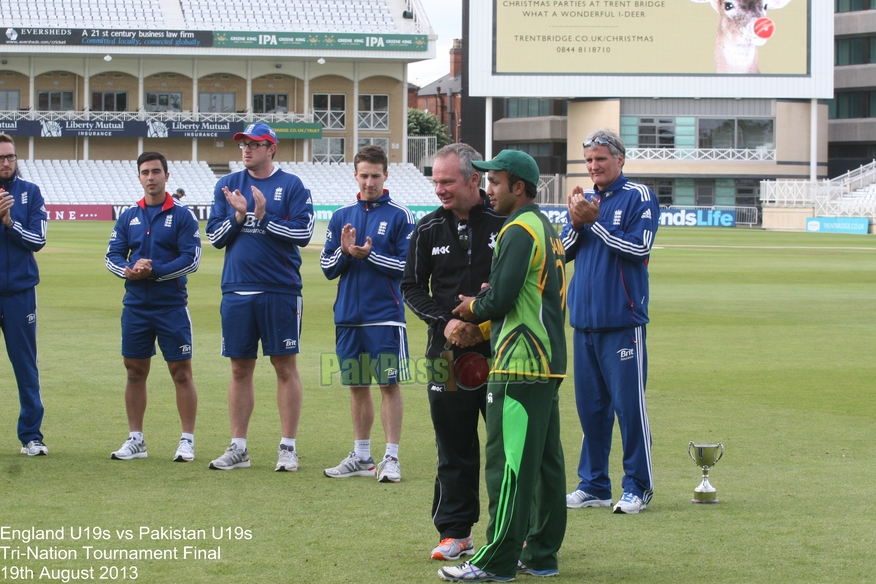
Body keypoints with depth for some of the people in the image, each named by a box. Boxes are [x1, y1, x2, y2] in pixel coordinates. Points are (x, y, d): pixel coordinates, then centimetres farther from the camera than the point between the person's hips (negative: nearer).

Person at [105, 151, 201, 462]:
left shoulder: (182, 215, -3)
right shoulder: (128, 217, 10)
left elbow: (191, 259, -9)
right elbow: (112, 255, 8)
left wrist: (153, 271, -17)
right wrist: (128, 270, -14)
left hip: (172, 305, -4)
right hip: (135, 305, 4)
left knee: (181, 372, -2)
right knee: (135, 371, 8)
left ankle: (187, 441, 3)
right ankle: (135, 440, 17)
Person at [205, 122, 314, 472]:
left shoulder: (291, 186, -1)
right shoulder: (227, 186, 9)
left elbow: (303, 233, -10)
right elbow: (214, 237, 6)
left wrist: (264, 218, -17)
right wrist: (238, 216, -10)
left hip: (280, 290, -3)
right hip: (237, 290, 3)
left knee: (285, 367, 0)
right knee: (240, 369, 8)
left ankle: (288, 448, 5)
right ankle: (238, 448, 13)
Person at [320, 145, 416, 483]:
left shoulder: (400, 216, -2)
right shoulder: (341, 216, 11)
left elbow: (409, 265, -7)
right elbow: (327, 267, 10)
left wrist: (370, 255, -16)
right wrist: (344, 251, -10)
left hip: (385, 317, -5)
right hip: (348, 316, 5)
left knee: (389, 385, -4)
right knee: (357, 386, 10)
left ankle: (391, 458, 0)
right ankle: (361, 458, 19)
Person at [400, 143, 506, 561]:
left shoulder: (505, 225, -4)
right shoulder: (429, 230, 6)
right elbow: (412, 288, 11)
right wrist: (444, 322, -5)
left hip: (498, 351, -3)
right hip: (448, 352, 3)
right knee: (454, 446, 7)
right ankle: (455, 532, 14)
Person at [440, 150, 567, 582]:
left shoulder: (519, 231, -13)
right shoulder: (547, 230, 18)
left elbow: (501, 298, -18)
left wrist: (473, 307, 1)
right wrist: (482, 318, 15)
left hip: (519, 366, -10)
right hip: (549, 363, 10)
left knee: (508, 462, -9)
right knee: (545, 460, 11)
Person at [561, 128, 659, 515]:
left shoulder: (638, 197, -4)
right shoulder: (584, 199, 15)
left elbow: (639, 247, -15)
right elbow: (563, 251, 12)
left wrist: (594, 221, -13)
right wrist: (575, 223, -7)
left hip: (622, 320, -6)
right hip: (583, 319, 6)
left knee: (629, 403, -5)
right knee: (590, 405, 10)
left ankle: (638, 487, 1)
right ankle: (593, 485, 16)